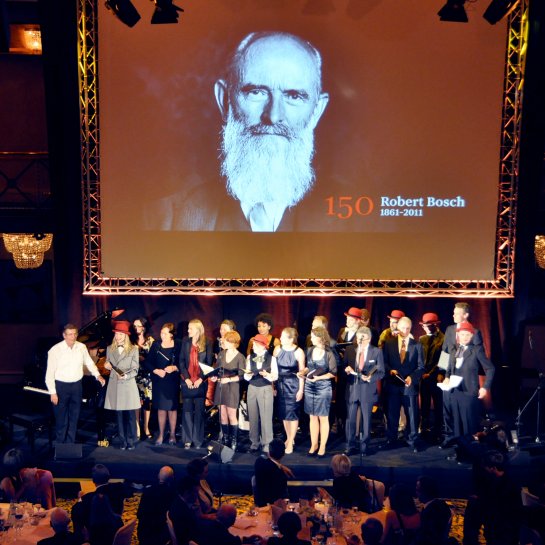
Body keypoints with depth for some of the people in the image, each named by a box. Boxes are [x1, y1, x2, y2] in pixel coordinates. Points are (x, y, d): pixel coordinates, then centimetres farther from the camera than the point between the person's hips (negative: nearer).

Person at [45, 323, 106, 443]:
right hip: (61, 386, -4)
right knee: (61, 418, 4)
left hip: (76, 385, 4)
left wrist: (98, 375, 2)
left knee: (74, 417, 12)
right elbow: (50, 373, -11)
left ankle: (70, 443, 25)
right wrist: (53, 393, -13)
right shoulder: (55, 350, -14)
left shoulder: (82, 347, -2)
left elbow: (89, 362, 14)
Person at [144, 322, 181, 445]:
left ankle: (172, 434, 20)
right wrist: (156, 371, -11)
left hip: (173, 382, -2)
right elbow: (147, 363, 3)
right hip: (158, 381, 2)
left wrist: (174, 368, -19)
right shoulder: (155, 345, 1)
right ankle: (161, 434, 19)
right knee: (161, 408, 7)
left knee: (172, 408, 6)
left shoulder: (178, 346, -6)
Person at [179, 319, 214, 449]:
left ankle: (198, 439, 11)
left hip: (201, 382, -2)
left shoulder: (207, 343, -1)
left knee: (199, 410, 3)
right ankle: (187, 439, 10)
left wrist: (201, 379, -10)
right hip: (187, 382, 2)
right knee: (187, 410, 3)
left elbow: (209, 363, -1)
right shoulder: (185, 342, 5)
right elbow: (181, 361, 3)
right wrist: (186, 378, -8)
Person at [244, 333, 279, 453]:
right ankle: (254, 442, 20)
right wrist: (248, 374, -20)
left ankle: (266, 444, 10)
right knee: (253, 417, 9)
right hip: (252, 389, 3)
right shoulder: (249, 357, 4)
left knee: (266, 417, 0)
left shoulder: (271, 358, -4)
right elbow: (246, 377, 2)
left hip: (266, 389, -3)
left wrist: (268, 375, -25)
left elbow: (275, 376, -6)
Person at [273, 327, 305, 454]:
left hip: (293, 385, -4)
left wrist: (301, 390, -7)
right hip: (280, 384, 4)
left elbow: (301, 372, -6)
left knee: (292, 413, 0)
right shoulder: (277, 349, 0)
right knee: (283, 413, 11)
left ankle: (290, 442, 12)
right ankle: (289, 438, 29)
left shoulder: (298, 352, -10)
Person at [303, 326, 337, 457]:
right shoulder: (309, 350, 3)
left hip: (323, 387, -4)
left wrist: (319, 377, -19)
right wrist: (303, 372, -7)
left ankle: (322, 446, 15)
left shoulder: (329, 354, -11)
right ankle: (314, 445, 21)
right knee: (313, 417, 11)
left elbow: (333, 373, -8)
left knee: (323, 418, 5)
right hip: (309, 387, 4)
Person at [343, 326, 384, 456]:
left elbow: (381, 372, -3)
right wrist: (347, 369, -15)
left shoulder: (377, 351, -2)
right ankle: (350, 447, 17)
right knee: (350, 419, 4)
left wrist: (370, 377, -22)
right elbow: (343, 366, 8)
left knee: (366, 420, 10)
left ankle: (364, 447, 23)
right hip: (352, 389, 2)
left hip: (368, 390, -1)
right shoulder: (349, 350, 5)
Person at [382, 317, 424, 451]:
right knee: (392, 414, 9)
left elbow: (420, 367, 0)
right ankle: (391, 440, 22)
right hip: (393, 384, 1)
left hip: (410, 384, -1)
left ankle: (412, 441, 16)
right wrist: (390, 370, -15)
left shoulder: (417, 345, 4)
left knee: (412, 414, 3)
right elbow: (384, 362, 5)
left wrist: (412, 377, -16)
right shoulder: (389, 343, 6)